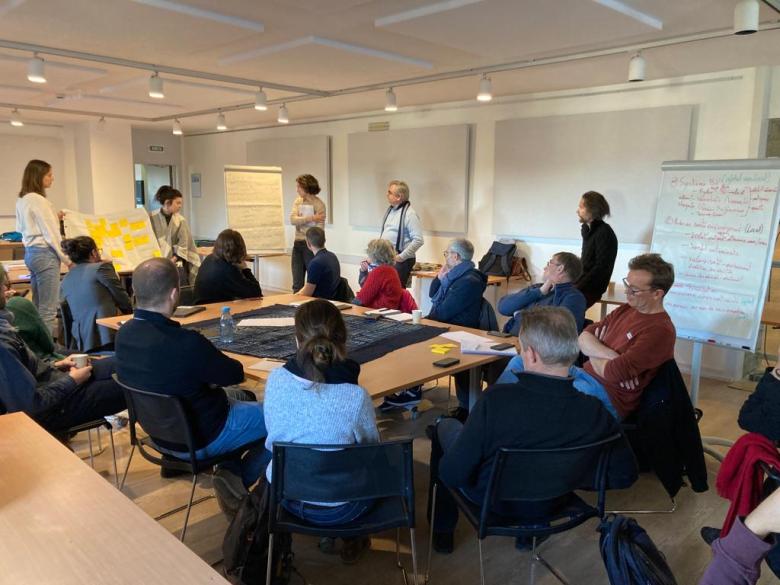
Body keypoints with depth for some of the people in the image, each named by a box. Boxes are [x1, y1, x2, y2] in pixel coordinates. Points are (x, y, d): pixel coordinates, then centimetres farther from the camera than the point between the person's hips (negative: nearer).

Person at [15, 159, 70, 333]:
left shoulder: (22, 200, 13)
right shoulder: (38, 200, -14)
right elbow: (51, 234, -15)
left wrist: (54, 219, 16)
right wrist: (67, 259, -10)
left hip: (30, 252, 10)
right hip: (44, 254, -10)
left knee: (38, 306, 13)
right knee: (48, 309, -7)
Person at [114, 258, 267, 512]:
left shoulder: (124, 333, -10)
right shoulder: (186, 343, -35)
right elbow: (236, 373, -18)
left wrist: (209, 368, -8)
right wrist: (216, 365, 1)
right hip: (199, 439, -8)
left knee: (240, 400, 28)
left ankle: (230, 474, 21)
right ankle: (236, 480, 5)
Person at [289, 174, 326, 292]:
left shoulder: (318, 204, -7)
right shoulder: (297, 201, 10)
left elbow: (320, 229, -12)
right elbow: (293, 220, -7)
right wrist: (311, 218, -17)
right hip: (297, 244, 5)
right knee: (297, 284, 8)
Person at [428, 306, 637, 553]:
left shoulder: (496, 399, -36)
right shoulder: (595, 412, -27)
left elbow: (452, 474, -28)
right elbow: (625, 476, -12)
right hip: (551, 504, 3)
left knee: (445, 427, 22)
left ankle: (442, 529, 38)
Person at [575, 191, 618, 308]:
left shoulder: (604, 232, -13)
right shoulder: (587, 229, 13)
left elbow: (601, 268, -17)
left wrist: (577, 287, -19)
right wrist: (575, 284, 4)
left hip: (593, 288, -8)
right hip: (584, 283, 8)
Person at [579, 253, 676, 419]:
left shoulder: (659, 331, -18)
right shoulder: (626, 310, 9)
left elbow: (613, 373, -25)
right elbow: (584, 337, 3)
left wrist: (593, 351, -4)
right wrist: (609, 355, -16)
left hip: (609, 401, -8)